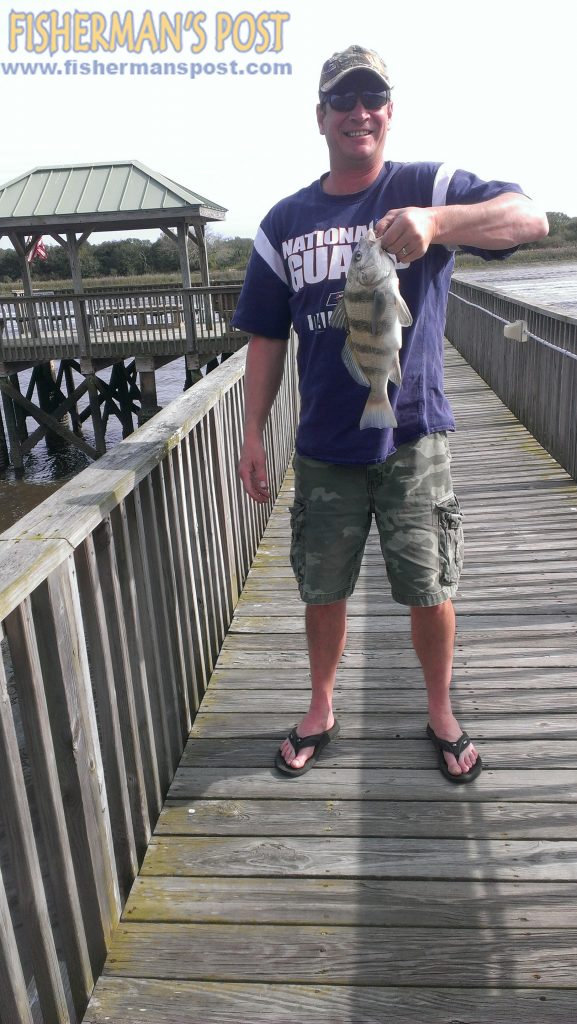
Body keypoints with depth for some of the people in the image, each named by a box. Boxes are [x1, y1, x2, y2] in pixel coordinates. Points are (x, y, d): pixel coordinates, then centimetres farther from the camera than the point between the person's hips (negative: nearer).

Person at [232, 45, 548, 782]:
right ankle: (320, 710, 36)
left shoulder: (428, 188, -1)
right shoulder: (285, 222, 7)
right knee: (322, 589, 13)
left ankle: (442, 715, 32)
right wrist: (253, 434, 3)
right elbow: (267, 337, 8)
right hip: (324, 446, 2)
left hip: (412, 439, -2)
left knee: (430, 591, 7)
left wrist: (435, 221, -36)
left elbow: (530, 218, -18)